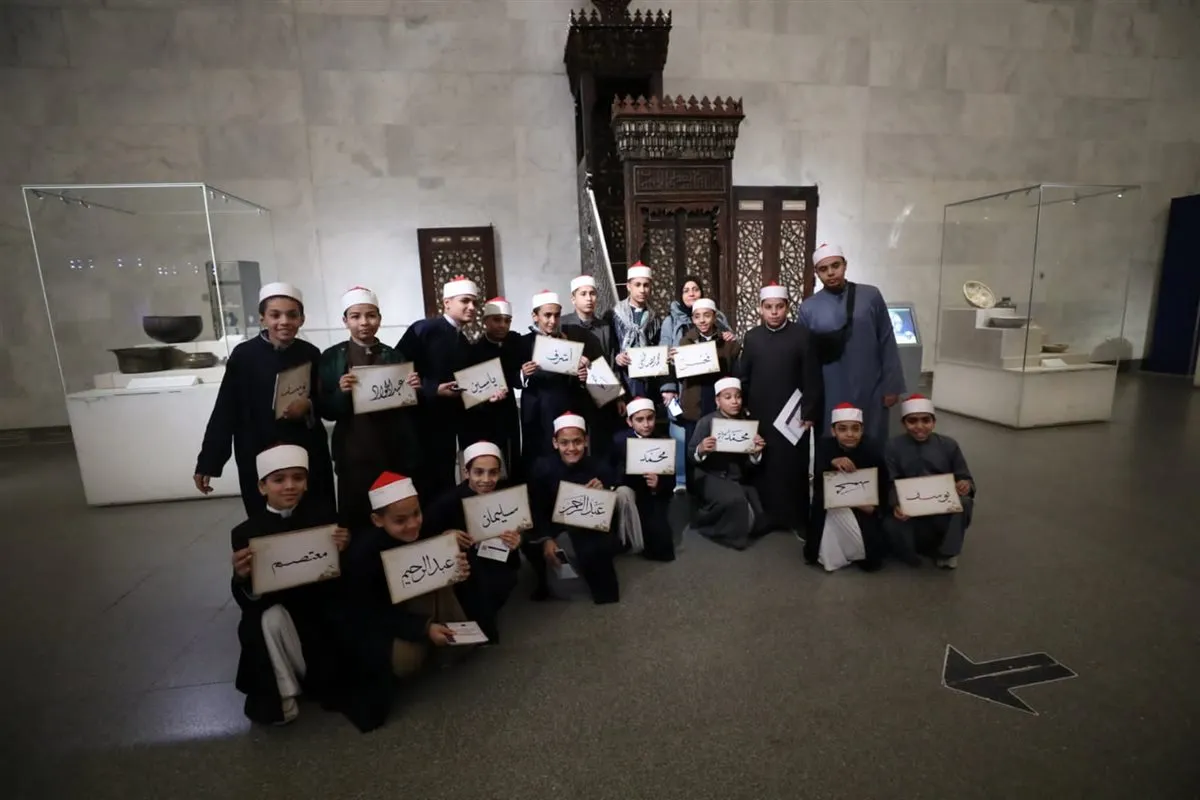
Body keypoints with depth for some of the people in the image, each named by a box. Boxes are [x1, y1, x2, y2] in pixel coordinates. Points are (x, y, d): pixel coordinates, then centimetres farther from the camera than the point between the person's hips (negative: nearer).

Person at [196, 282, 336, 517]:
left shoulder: (310, 354, -1)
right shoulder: (244, 355, -7)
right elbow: (224, 411, -3)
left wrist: (309, 406, -14)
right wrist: (208, 462, -3)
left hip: (308, 455, 2)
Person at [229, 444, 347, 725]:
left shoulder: (323, 515, -10)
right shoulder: (246, 532, -10)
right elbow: (248, 603, -12)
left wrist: (342, 551, -28)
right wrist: (241, 577, -32)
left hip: (319, 610, 0)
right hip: (272, 615, 1)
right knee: (271, 618, -34)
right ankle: (280, 695, -8)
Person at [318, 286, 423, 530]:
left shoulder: (394, 356, 7)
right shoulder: (332, 358, 2)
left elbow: (410, 409, 9)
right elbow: (326, 412, 0)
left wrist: (414, 390, -10)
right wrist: (341, 392, -18)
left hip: (396, 453, 1)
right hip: (354, 455, -1)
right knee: (355, 520, 3)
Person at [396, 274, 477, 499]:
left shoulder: (462, 341, 13)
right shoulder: (423, 329, -10)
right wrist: (434, 390, -22)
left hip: (447, 425, 7)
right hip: (421, 423, -7)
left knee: (446, 484, 12)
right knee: (423, 485, 1)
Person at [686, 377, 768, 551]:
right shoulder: (706, 422, -4)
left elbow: (750, 465, 3)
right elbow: (690, 454, -7)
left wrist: (756, 452, -18)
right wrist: (701, 449, -29)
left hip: (740, 479, 4)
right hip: (711, 477, -4)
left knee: (759, 521, -7)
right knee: (735, 500, -32)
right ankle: (729, 533, 1)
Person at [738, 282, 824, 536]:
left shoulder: (802, 335, -3)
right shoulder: (751, 337, 6)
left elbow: (812, 378, -5)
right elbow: (743, 377, 8)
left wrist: (809, 413, -8)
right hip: (760, 416, 3)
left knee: (793, 468, 3)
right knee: (762, 468, 8)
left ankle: (797, 520, 16)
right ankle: (764, 517, 21)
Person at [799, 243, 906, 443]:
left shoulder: (871, 295, 0)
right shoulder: (808, 308, 1)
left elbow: (887, 343, 2)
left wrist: (892, 386, 1)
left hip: (870, 393, 0)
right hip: (831, 397, 0)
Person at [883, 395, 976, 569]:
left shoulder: (949, 445, 3)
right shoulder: (894, 447, -2)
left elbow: (965, 478, 5)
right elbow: (891, 484, -7)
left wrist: (966, 485, -21)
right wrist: (896, 504, -28)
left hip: (944, 511, 2)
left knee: (964, 502, -31)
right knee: (891, 524, -33)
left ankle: (947, 551, -6)